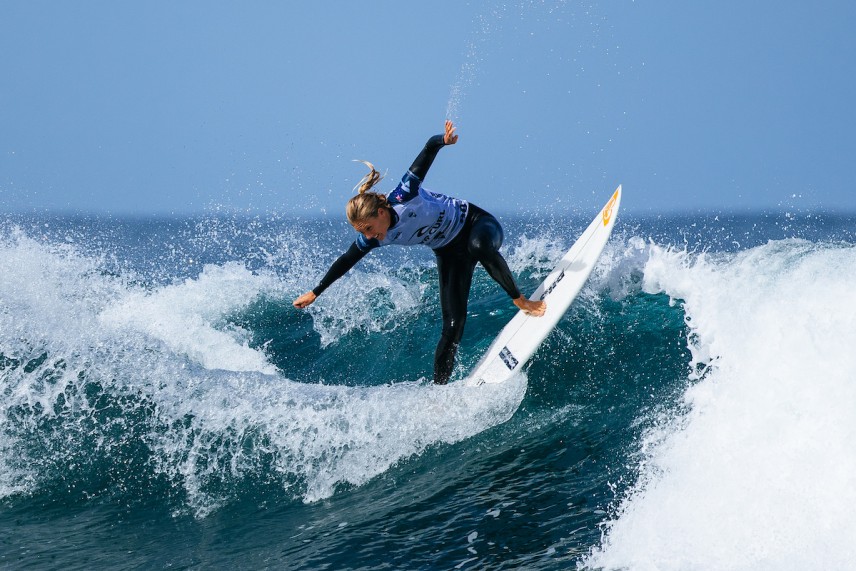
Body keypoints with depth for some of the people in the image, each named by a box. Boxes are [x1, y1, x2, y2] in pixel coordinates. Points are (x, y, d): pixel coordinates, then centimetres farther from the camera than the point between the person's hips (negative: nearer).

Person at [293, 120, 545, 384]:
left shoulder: (404, 197, -31)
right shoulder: (373, 239, -14)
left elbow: (429, 149, -30)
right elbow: (346, 261, 2)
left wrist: (443, 140, -52)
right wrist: (316, 292, 8)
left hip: (476, 225, -4)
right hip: (449, 252, 4)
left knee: (479, 247, -42)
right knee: (453, 325, -6)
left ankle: (521, 301, -27)